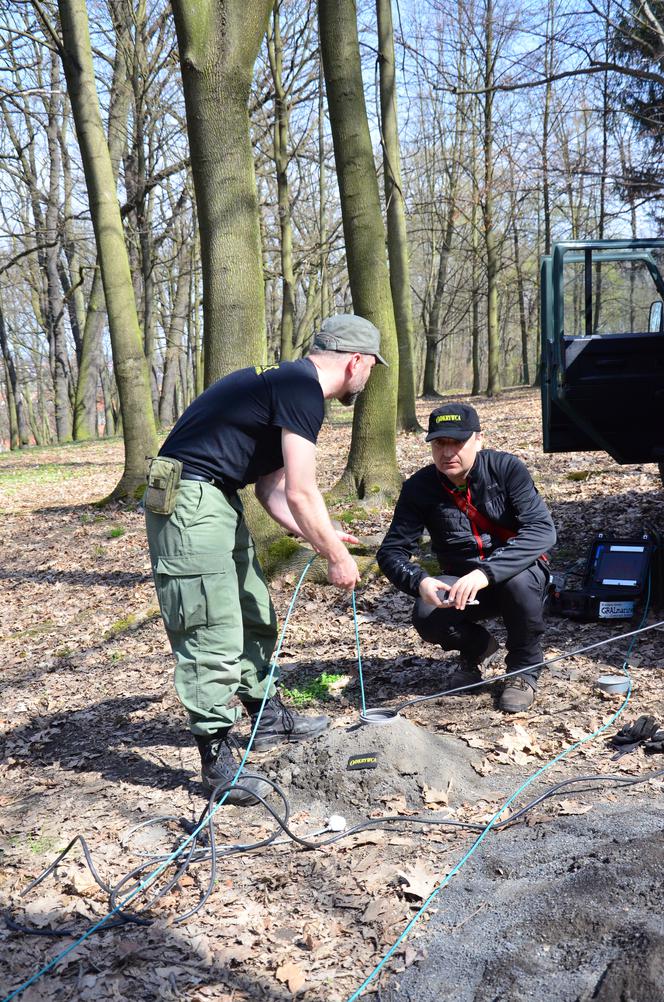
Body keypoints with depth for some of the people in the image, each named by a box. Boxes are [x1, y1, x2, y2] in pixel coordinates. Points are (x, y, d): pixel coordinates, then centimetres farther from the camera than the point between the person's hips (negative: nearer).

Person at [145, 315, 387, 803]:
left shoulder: (289, 384, 17)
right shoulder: (303, 389, -15)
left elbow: (273, 491, 18)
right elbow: (300, 494, -19)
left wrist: (324, 538, 10)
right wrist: (337, 556, -7)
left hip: (218, 501, 11)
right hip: (190, 501, -11)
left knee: (255, 616, 19)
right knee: (215, 635, -7)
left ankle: (268, 716, 35)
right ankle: (218, 760, 2)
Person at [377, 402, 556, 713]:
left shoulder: (506, 468, -17)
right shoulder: (419, 488, -10)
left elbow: (542, 529, -28)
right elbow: (392, 551, -11)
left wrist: (486, 573, -41)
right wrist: (419, 581, -34)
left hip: (518, 574, -2)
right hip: (459, 584, 2)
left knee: (519, 580, -37)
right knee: (427, 617, -28)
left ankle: (524, 668, -7)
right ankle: (477, 647, 10)